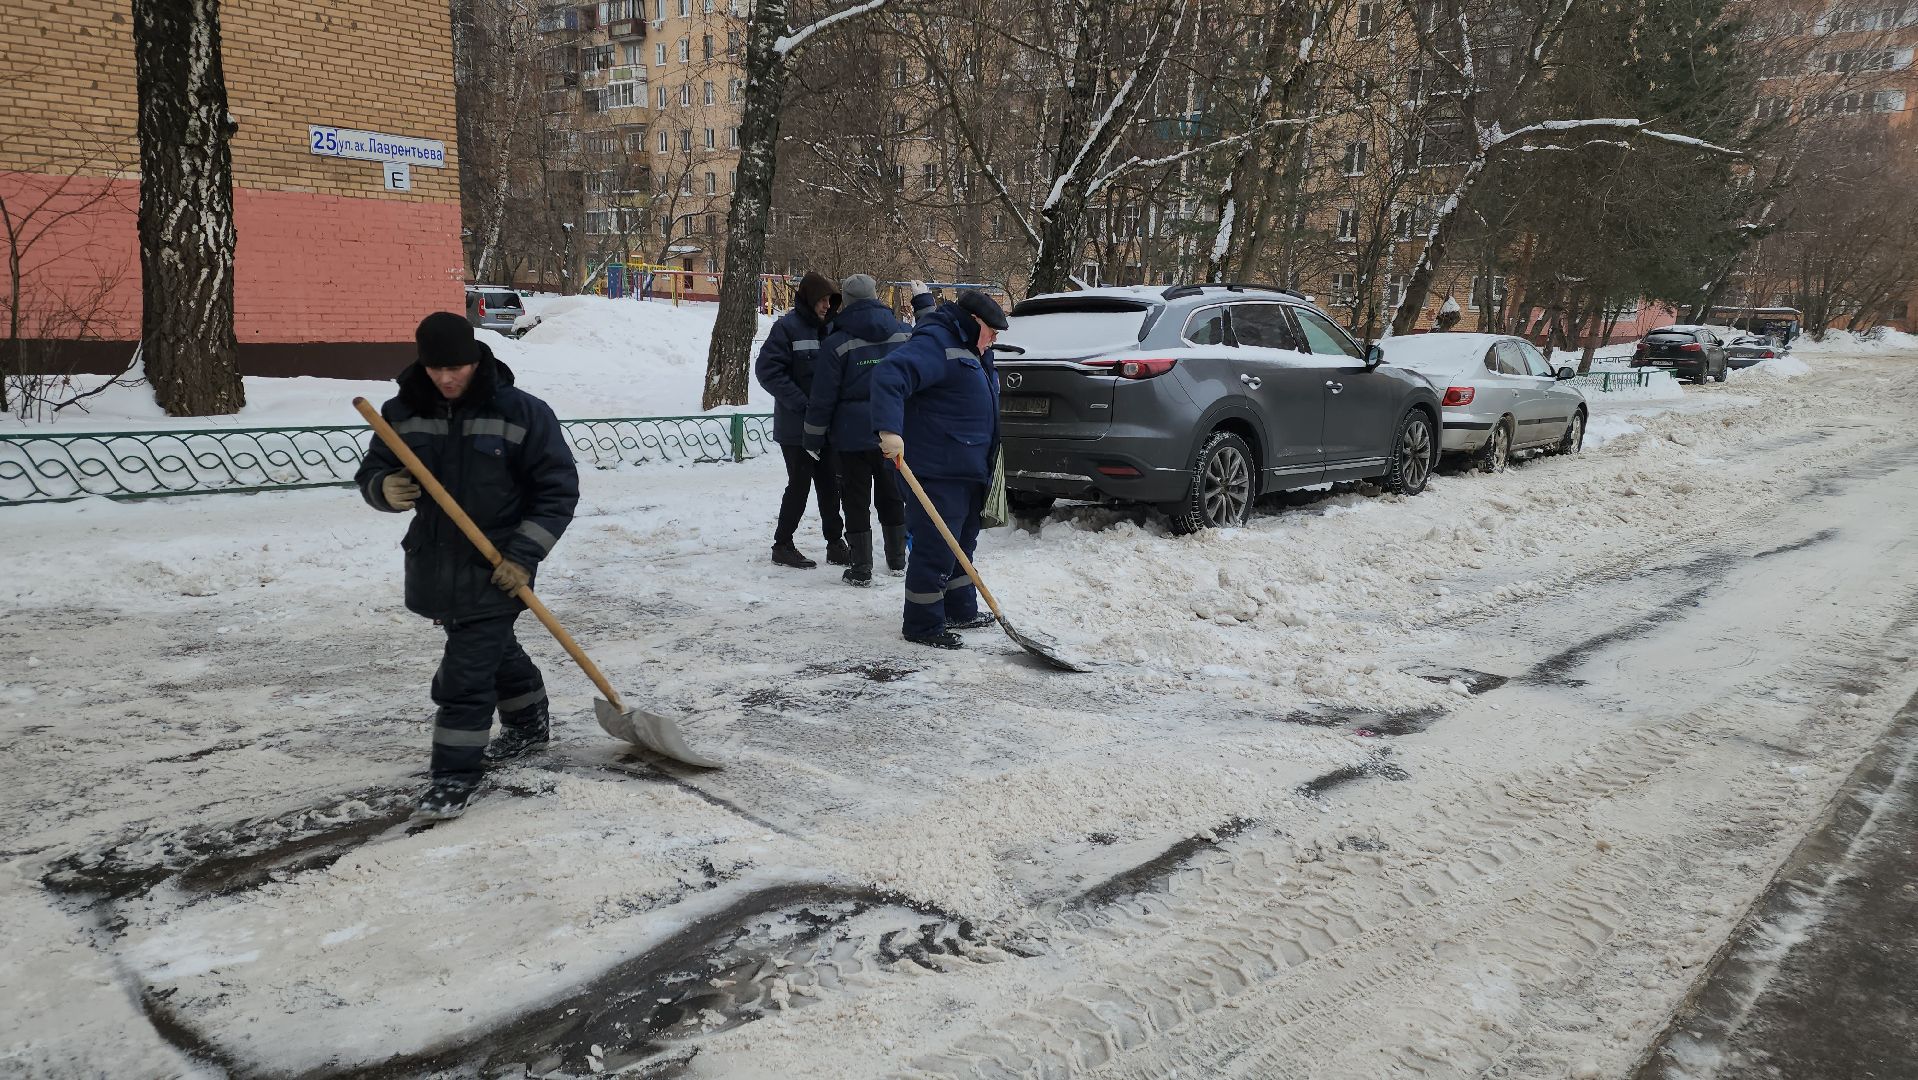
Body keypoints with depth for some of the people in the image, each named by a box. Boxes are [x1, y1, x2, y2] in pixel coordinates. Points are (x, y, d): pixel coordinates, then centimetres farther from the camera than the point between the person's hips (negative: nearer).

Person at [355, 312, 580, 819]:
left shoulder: (521, 412, -13)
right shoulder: (403, 412, -1)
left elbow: (559, 487, -9)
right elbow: (370, 472, 8)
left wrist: (523, 555, -15)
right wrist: (385, 489, -18)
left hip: (496, 569, -5)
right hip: (436, 563, 5)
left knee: (467, 671, -9)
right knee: (494, 649, 23)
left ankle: (456, 774, 3)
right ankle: (529, 724, 45)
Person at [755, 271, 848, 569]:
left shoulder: (830, 327, 10)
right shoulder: (788, 327, -10)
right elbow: (767, 369, -15)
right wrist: (801, 403, -20)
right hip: (797, 425, -6)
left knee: (830, 483, 9)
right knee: (800, 483, -1)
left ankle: (835, 541, 19)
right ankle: (783, 544, 12)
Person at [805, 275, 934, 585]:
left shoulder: (836, 343, -12)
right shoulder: (903, 333, 0)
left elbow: (823, 396, -10)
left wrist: (814, 437, 0)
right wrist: (924, 302, 32)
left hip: (854, 434, -4)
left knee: (856, 500, 3)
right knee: (892, 495, 17)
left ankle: (861, 569, 5)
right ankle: (897, 559, 28)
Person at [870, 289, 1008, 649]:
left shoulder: (971, 350, 20)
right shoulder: (934, 343, -14)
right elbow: (888, 376, -28)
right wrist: (889, 429, -40)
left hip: (968, 470, 11)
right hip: (938, 471, -11)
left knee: (963, 543, 19)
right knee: (935, 548, -7)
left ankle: (961, 611, 32)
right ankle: (923, 625, 2)